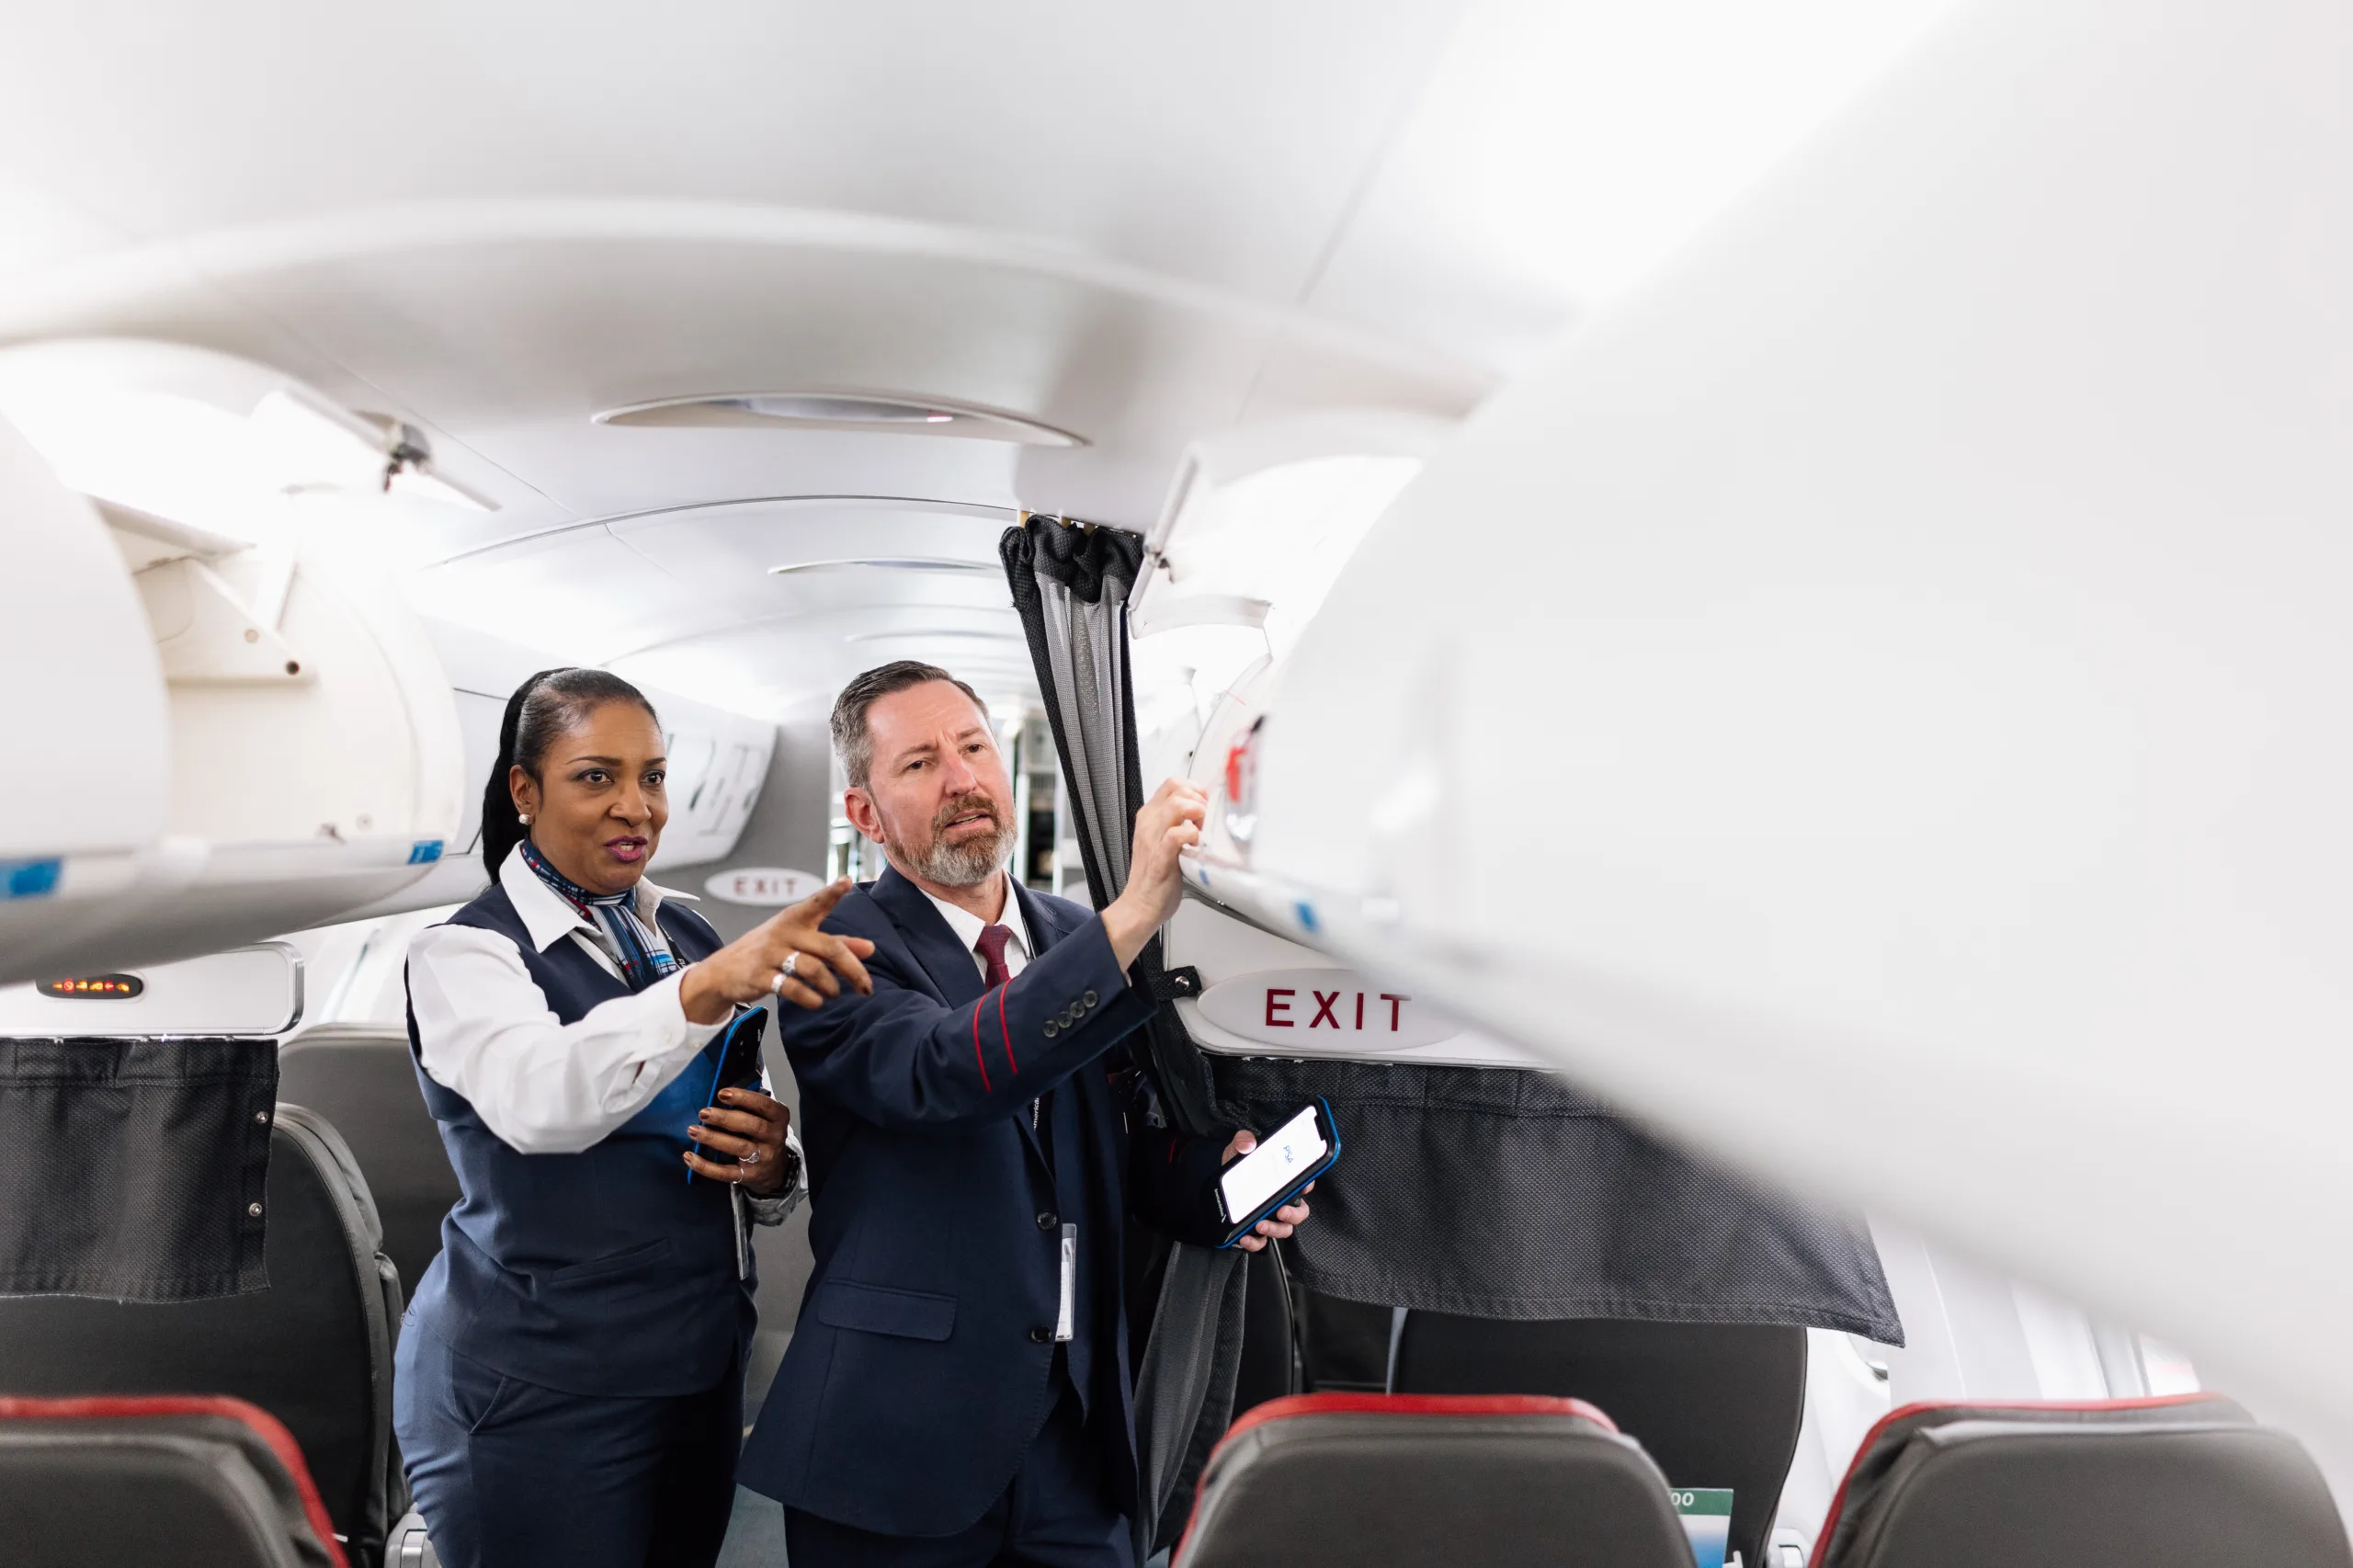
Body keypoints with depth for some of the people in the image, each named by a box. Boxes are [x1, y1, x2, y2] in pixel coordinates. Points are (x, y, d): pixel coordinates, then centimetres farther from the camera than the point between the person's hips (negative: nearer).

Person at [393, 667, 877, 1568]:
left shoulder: (688, 936, 7)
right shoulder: (464, 953, -10)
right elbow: (537, 1102, -32)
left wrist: (772, 1167, -11)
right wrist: (707, 985, -46)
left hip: (704, 1375, 6)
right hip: (537, 1399, -5)